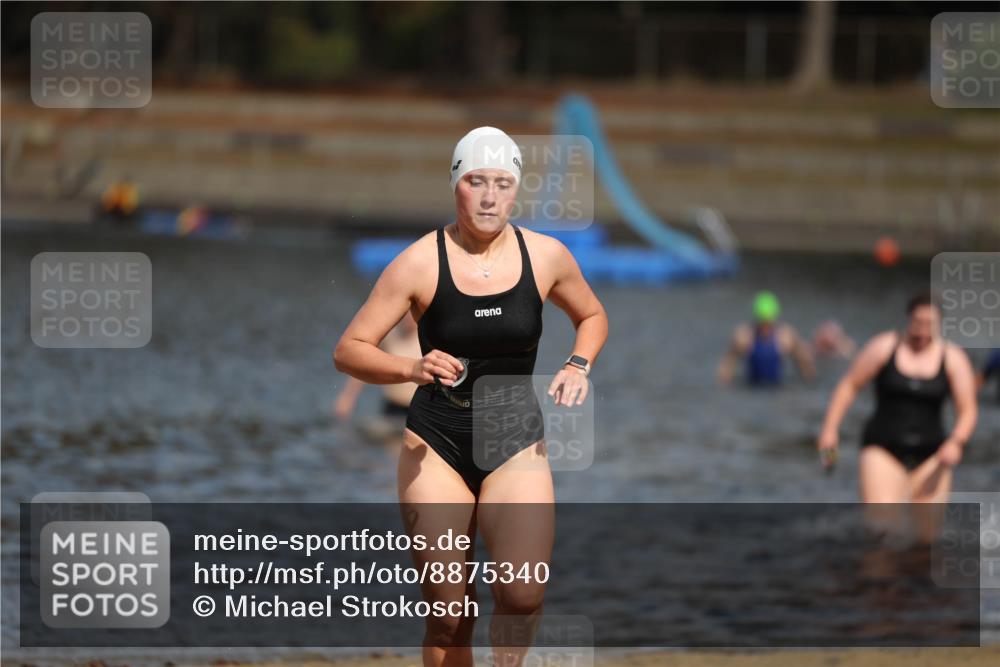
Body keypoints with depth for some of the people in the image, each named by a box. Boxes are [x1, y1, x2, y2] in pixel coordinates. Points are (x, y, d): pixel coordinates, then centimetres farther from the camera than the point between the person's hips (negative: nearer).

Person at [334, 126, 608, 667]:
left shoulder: (546, 256, -1)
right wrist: (412, 369, -26)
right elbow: (348, 351, -8)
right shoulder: (420, 262, -9)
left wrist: (578, 366, -1)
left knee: (523, 596, -21)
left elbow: (592, 317, 19)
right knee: (448, 616, -1)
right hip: (436, 442, -1)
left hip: (517, 440, 1)